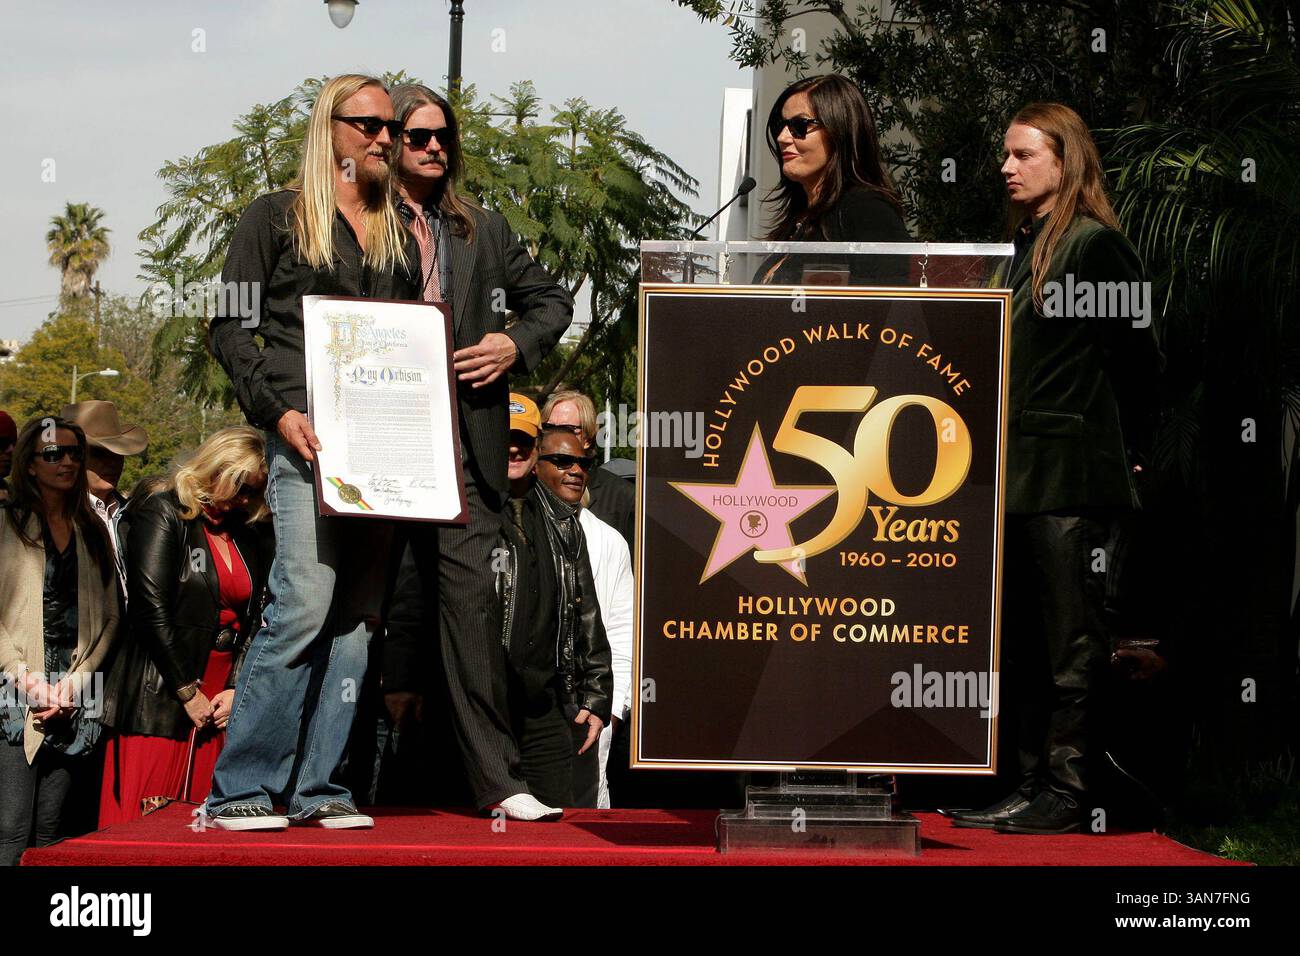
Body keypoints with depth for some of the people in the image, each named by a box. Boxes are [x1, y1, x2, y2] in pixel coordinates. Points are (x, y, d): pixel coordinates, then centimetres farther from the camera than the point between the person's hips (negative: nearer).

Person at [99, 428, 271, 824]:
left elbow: (254, 622, 13)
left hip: (220, 701, 6)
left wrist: (236, 689, -2)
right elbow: (152, 610, -11)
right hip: (160, 698, -6)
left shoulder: (249, 539, 17)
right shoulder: (164, 514, -2)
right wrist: (188, 692, -10)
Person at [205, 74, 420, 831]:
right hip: (308, 434, -5)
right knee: (305, 605, -16)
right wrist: (277, 411, -11)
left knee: (355, 614, 2)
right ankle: (241, 787, -8)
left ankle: (316, 786, 7)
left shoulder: (401, 236, 21)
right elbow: (229, 325, 1)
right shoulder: (277, 217, 6)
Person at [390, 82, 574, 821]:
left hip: (459, 442, 2)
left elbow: (552, 300, 23)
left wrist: (518, 344, 5)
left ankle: (498, 780, -5)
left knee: (471, 594, -6)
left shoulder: (485, 232, 18)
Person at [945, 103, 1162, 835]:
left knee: (1071, 640, -4)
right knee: (1028, 642, 11)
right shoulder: (1027, 248, 17)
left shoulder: (1095, 244, -9)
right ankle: (1036, 787, 17)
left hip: (1072, 476, -9)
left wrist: (1126, 450, -1)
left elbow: (1140, 353, -8)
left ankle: (1065, 796, 0)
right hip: (1024, 474, 9)